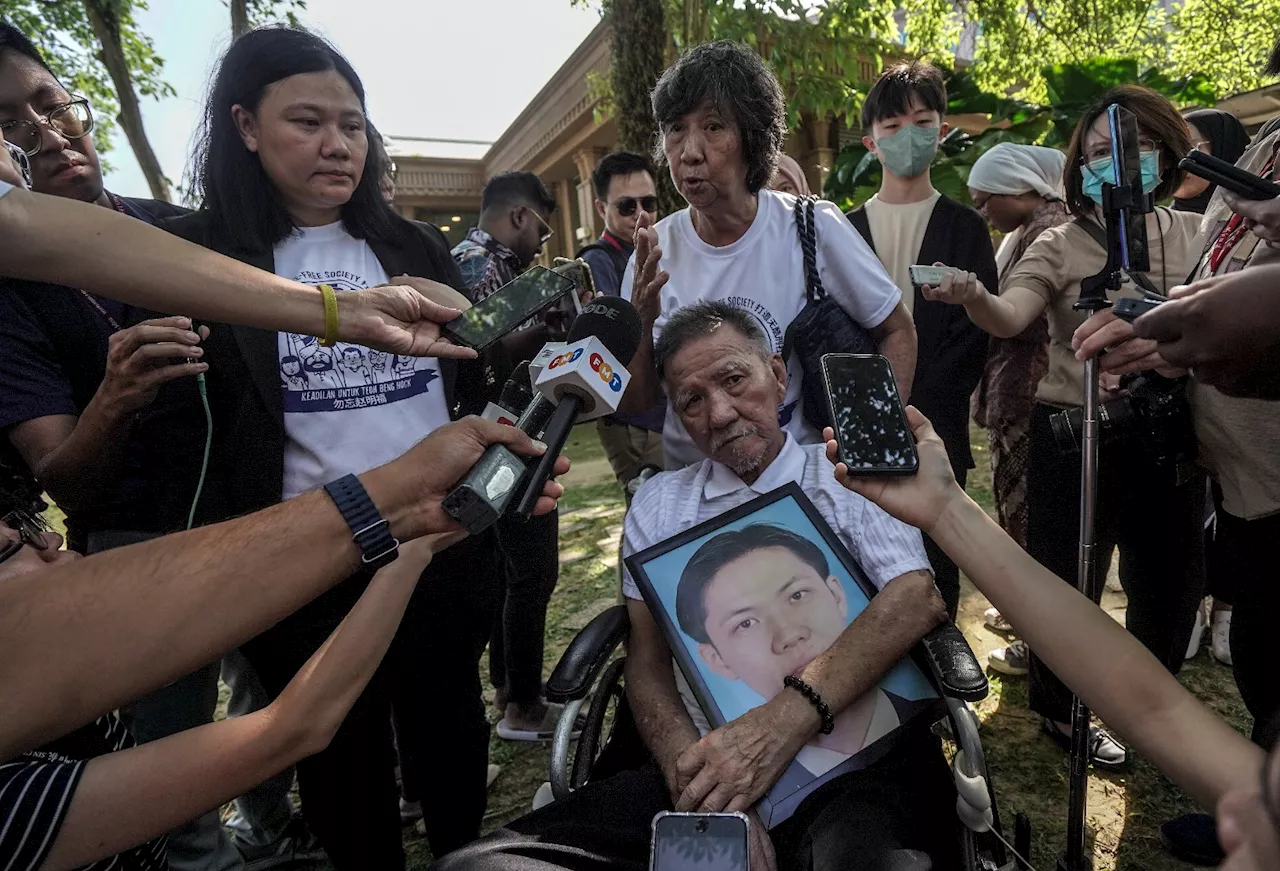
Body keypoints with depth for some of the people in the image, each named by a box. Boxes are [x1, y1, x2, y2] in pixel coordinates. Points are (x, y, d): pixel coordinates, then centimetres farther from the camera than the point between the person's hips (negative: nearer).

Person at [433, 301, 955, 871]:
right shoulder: (658, 504, 16)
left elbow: (915, 598, -7)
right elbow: (647, 660, 10)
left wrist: (781, 724, -20)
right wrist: (694, 777, -11)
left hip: (857, 764, -2)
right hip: (707, 765, 3)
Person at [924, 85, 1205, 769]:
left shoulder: (1196, 235, 5)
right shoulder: (1061, 246, -6)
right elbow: (1009, 318, -23)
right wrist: (972, 296, -45)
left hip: (1171, 435, 4)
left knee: (1171, 579, 17)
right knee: (1069, 580, 7)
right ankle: (1061, 710, 32)